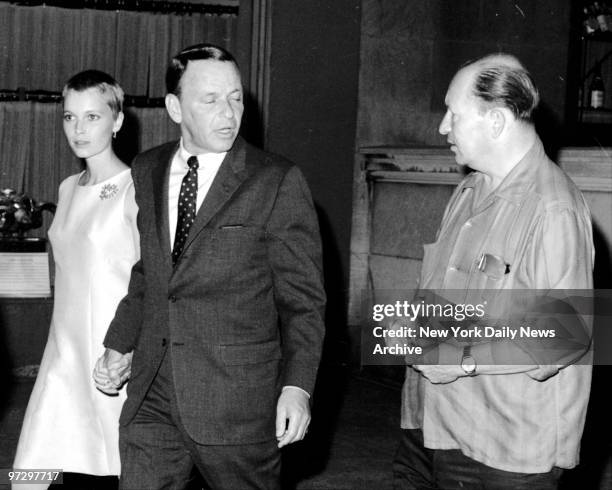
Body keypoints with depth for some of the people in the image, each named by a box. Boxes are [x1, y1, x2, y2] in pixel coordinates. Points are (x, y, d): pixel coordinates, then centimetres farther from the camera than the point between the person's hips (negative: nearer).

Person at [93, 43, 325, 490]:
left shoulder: (278, 182, -7)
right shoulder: (146, 171, 9)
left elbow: (303, 298, -7)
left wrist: (297, 386, -16)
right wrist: (117, 346, 16)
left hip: (237, 402, -4)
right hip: (152, 396, 4)